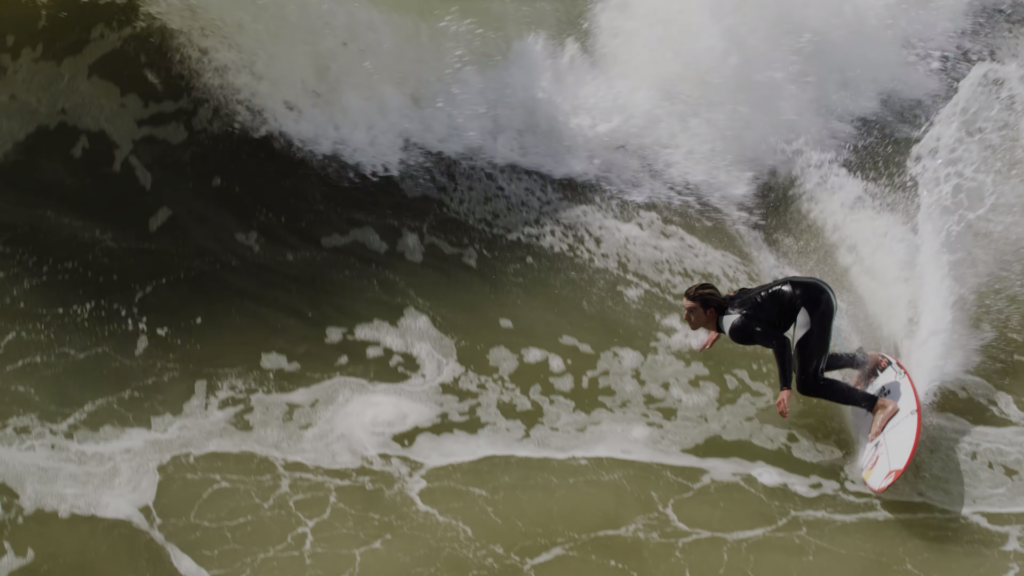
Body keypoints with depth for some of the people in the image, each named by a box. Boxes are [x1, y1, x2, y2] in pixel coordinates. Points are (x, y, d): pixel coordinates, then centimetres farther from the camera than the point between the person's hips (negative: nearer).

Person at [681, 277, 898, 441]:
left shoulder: (736, 326, -22)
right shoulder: (724, 302, 5)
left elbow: (780, 342, -31)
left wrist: (785, 389, -37)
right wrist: (717, 330, 38)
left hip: (813, 299, -10)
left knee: (808, 383, -13)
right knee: (805, 365, 28)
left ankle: (880, 405, -14)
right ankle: (863, 360, 40)